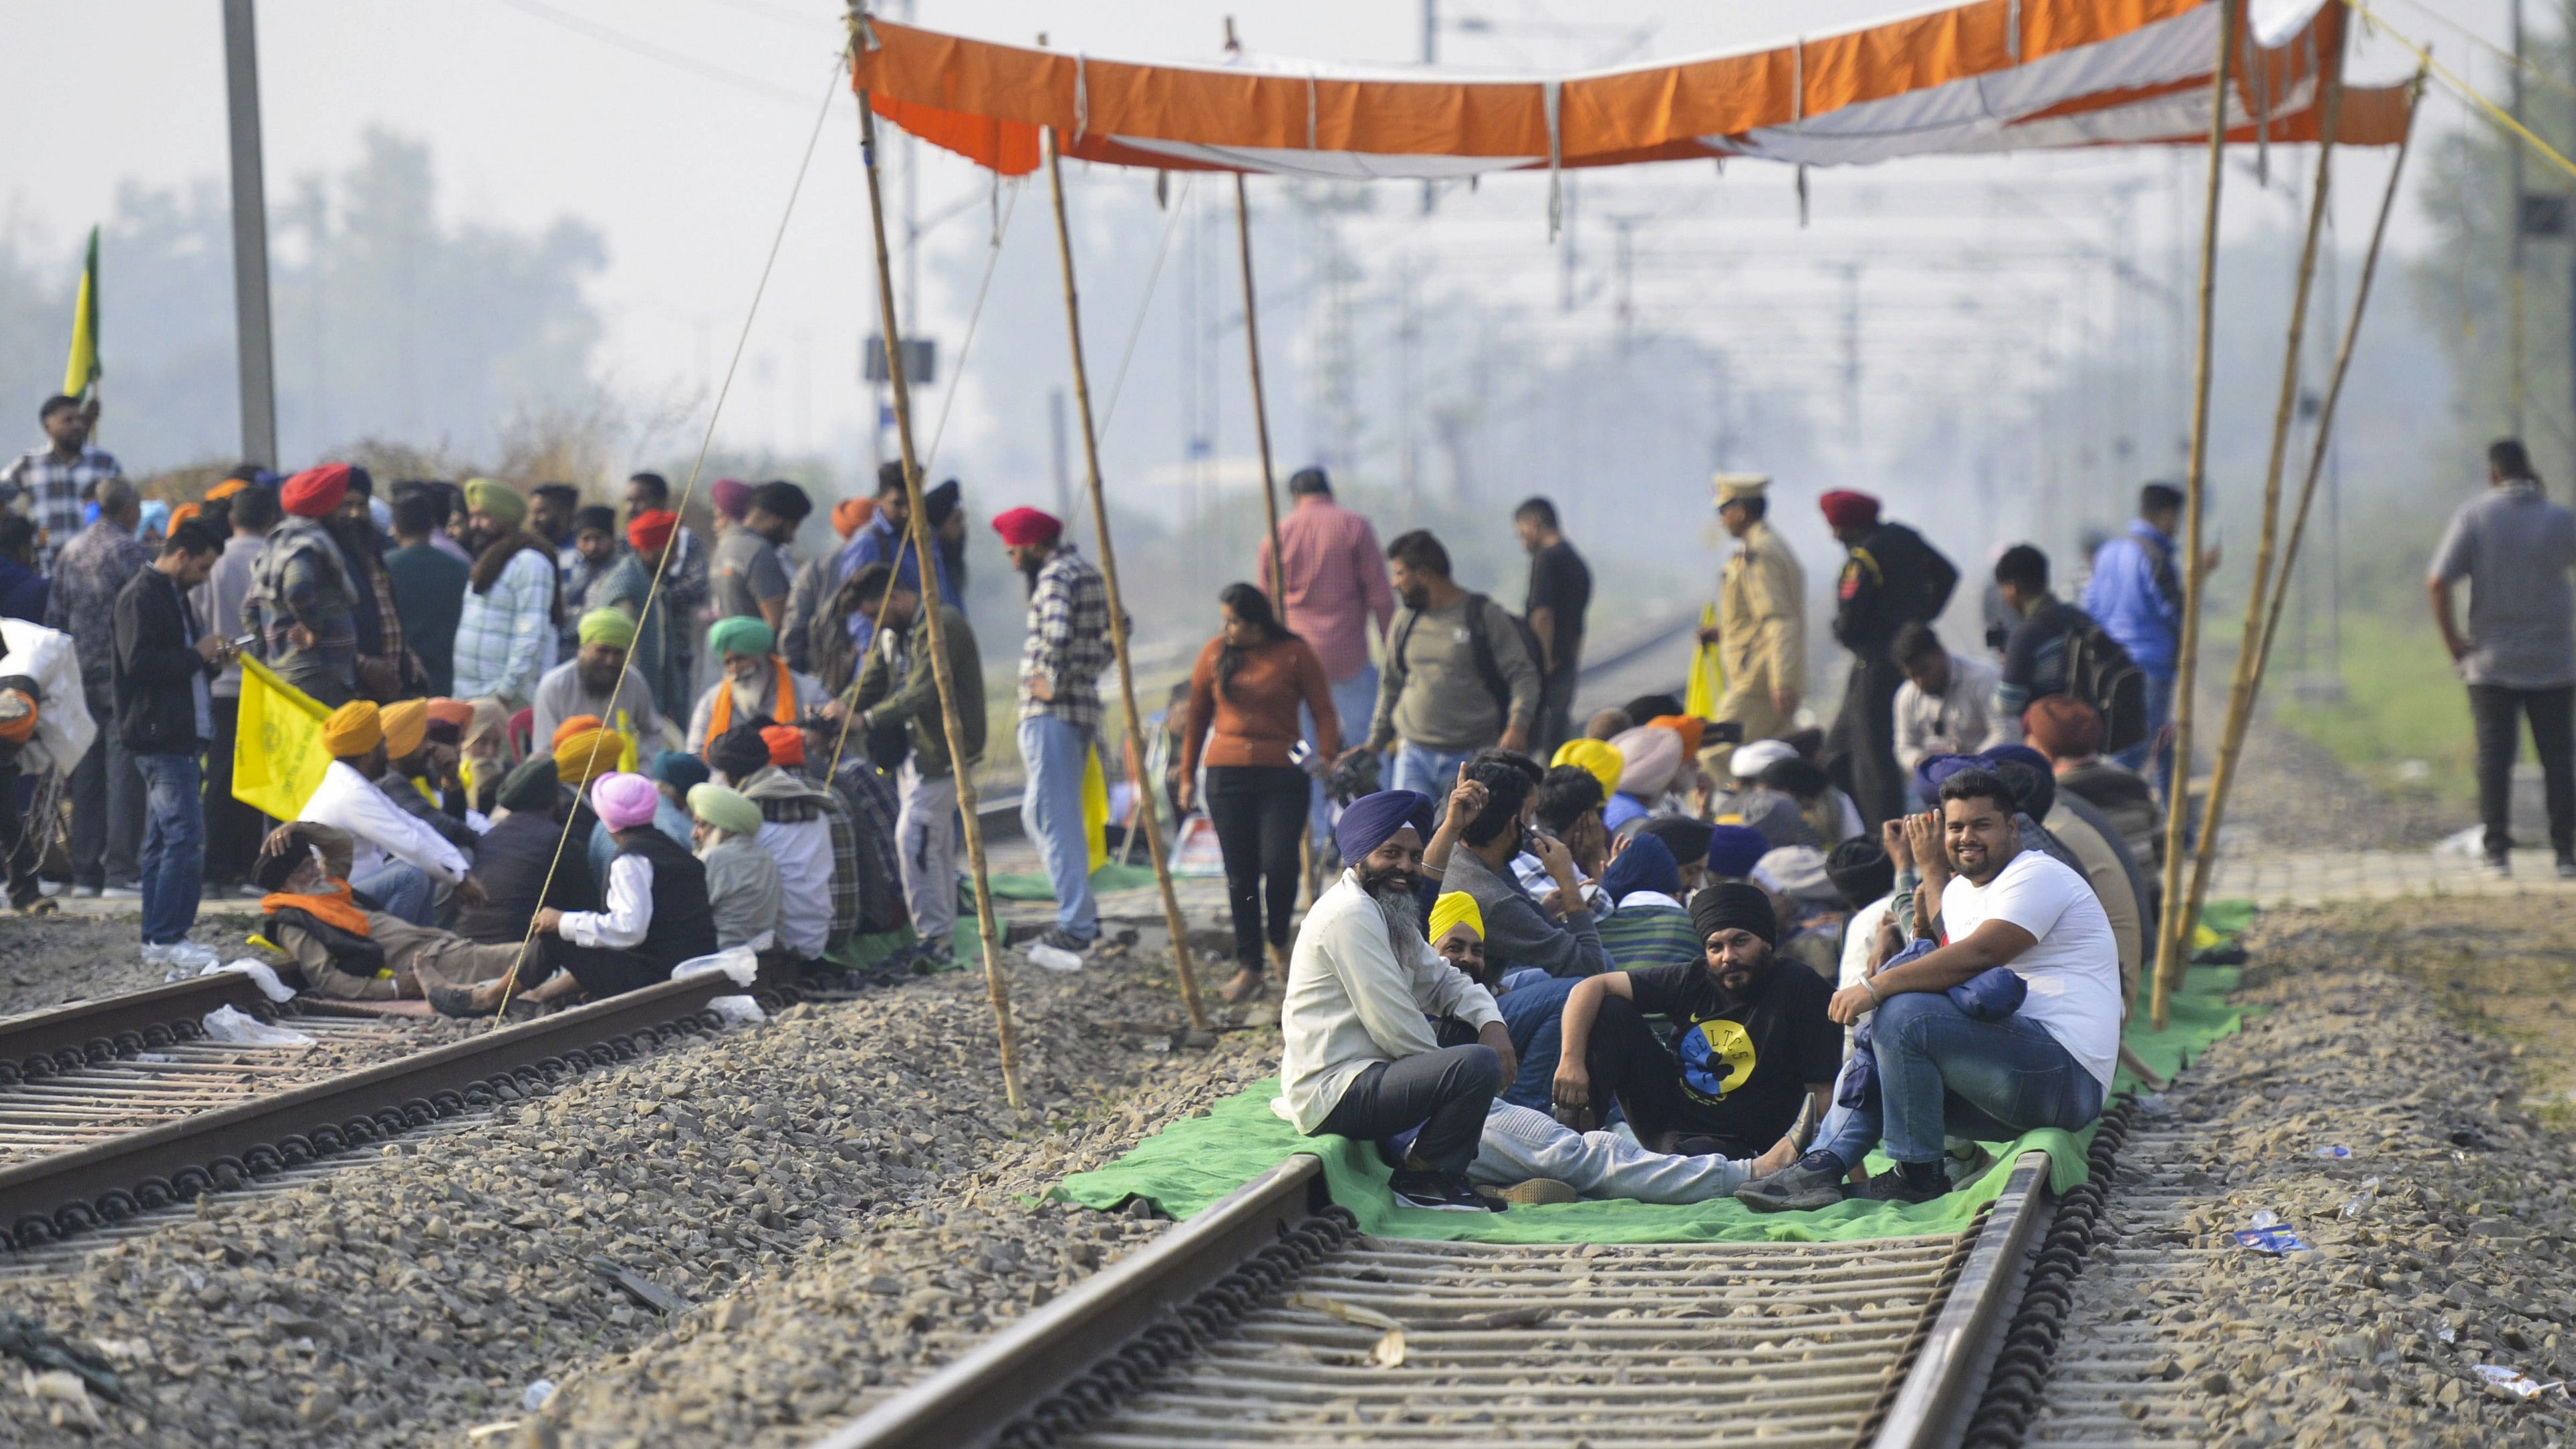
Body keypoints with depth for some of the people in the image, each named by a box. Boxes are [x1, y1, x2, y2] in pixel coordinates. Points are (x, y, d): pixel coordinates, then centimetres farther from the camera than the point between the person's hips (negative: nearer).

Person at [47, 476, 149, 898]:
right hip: (124, 678, -6)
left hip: (82, 682, 6)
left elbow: (54, 618, 13)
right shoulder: (132, 552, -10)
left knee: (87, 775, 10)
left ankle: (85, 872, 11)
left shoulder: (69, 554, 11)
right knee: (124, 771, -5)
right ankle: (121, 871, -9)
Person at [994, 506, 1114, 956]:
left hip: (1051, 712, -10)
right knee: (1040, 812, 18)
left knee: (1054, 816, -8)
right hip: (1083, 706, 10)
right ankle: (1081, 912, 17)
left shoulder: (1056, 577, -13)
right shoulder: (1088, 573, 17)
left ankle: (1076, 925, -10)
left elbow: (1057, 635, -28)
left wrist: (1051, 682, -16)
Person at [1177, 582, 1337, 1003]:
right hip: (1227, 774, 3)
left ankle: (1279, 941, 14)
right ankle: (1248, 966, 10)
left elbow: (1324, 712, -1)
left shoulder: (1295, 654, -1)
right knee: (1240, 874, 2)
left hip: (1282, 775, -3)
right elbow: (1197, 716, 14)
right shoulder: (1215, 654, 7)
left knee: (1279, 864, -14)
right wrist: (1188, 775, 14)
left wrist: (1327, 761, -13)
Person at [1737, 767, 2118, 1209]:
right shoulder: (1960, 891, 21)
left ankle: (1918, 1173, -13)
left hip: (2066, 1073, -10)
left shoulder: (2038, 876, -9)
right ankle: (1821, 1167, -5)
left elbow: (1979, 954, -23)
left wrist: (1876, 988, -24)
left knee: (1902, 1015, -24)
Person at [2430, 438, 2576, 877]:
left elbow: (2438, 583, -11)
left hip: (2491, 663, 0)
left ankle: (2497, 850, -1)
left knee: (2494, 758, 3)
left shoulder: (2474, 516, -5)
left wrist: (2452, 640, -1)